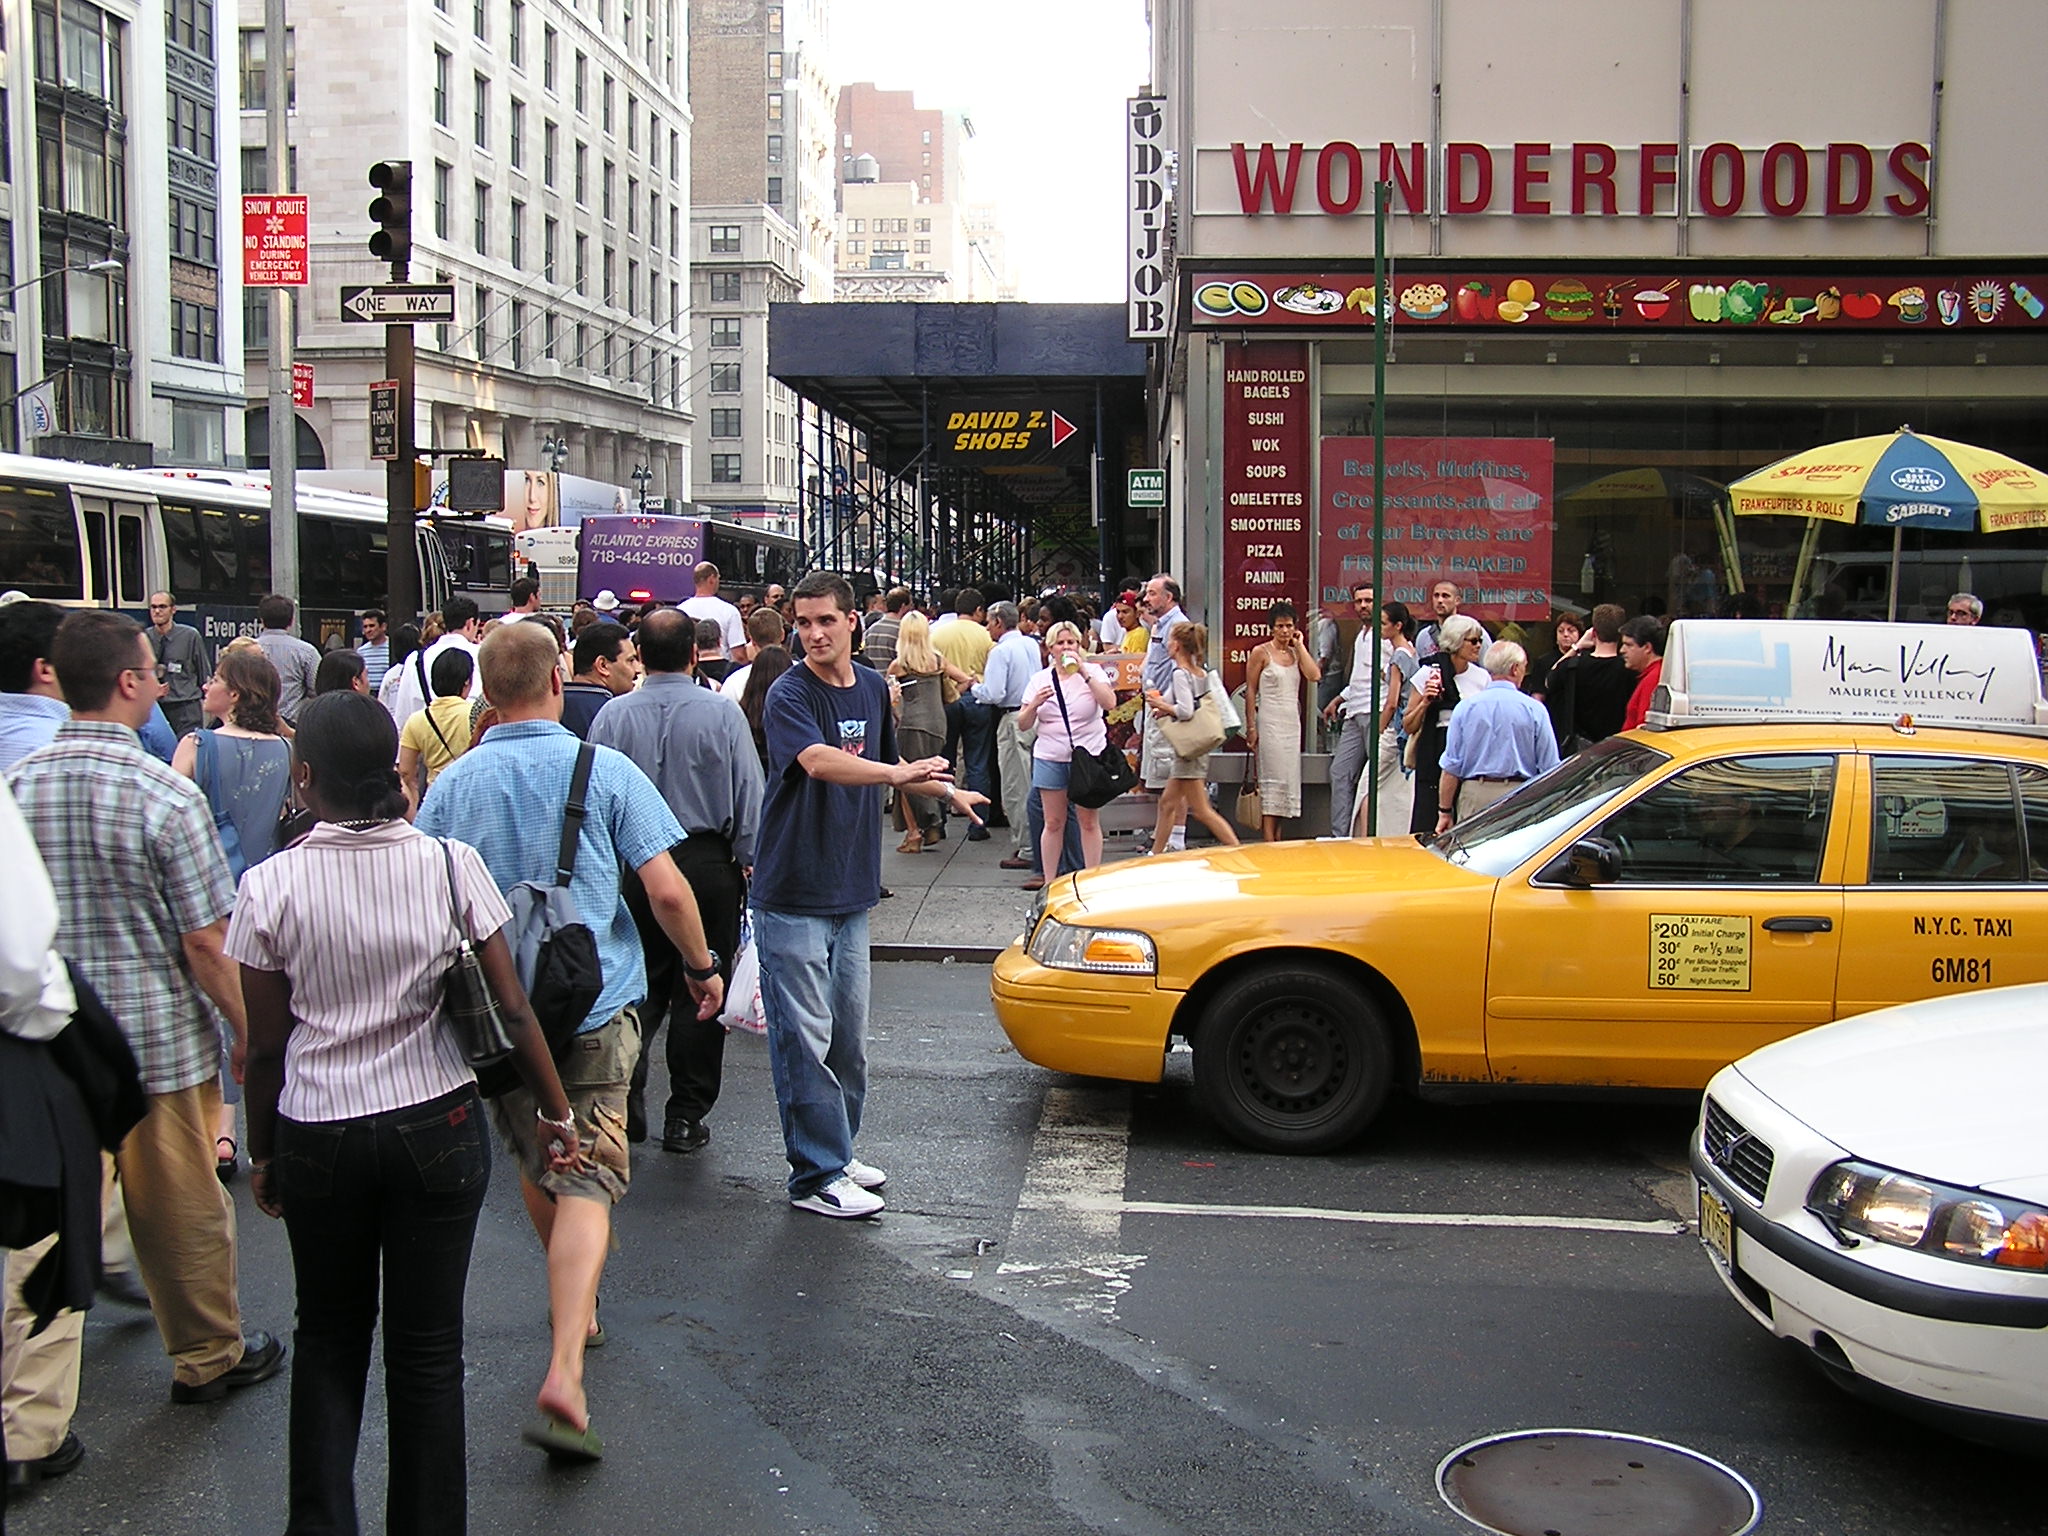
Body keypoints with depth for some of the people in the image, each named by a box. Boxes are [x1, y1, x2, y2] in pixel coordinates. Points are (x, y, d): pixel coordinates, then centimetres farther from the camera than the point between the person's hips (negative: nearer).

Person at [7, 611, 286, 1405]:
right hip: (162, 1040, -4)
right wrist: (250, 1032, -5)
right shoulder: (165, 794, -18)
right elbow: (204, 942, -16)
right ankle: (207, 1358, 31)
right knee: (183, 1210, 13)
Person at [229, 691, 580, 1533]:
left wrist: (261, 1155, 10)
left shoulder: (272, 885, -9)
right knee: (428, 1348, 11)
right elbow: (512, 1012, -6)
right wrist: (560, 1116, 4)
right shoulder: (453, 865, -8)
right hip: (437, 1130, 0)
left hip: (318, 1138, 0)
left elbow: (265, 1047, -4)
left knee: (329, 1339, 19)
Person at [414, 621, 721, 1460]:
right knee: (588, 1179, -4)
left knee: (536, 1162, 22)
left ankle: (573, 1303, 42)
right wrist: (702, 964, 6)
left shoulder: (454, 783, 0)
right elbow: (666, 890, -10)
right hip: (595, 1006, -3)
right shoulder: (605, 770, -7)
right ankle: (564, 1374, -18)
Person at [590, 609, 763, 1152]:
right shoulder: (722, 713, -7)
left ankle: (624, 1100, 6)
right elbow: (749, 796, -5)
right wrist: (751, 863, 5)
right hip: (708, 864, -2)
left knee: (641, 986, 15)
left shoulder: (613, 715, -3)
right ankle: (686, 1117, 12)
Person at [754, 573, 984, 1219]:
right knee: (806, 1038, -3)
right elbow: (818, 761, -33)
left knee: (849, 1035, 14)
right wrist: (901, 772, -43)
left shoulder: (873, 688, 9)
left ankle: (837, 1150, 28)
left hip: (850, 892, 7)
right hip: (793, 893, -7)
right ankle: (816, 1175, 5)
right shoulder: (789, 694, -13)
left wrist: (948, 790, 24)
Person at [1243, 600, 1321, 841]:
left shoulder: (1296, 653, 12)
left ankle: (1277, 837, 10)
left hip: (1292, 722, 6)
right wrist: (1251, 727, -9)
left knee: (1287, 778, 5)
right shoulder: (1261, 653, -2)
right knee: (1272, 779, -9)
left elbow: (1315, 675, -5)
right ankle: (1269, 841, -10)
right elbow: (1250, 691, -4)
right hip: (1270, 722, -6)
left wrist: (1300, 645, 0)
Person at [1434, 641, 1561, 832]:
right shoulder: (1534, 709, -1)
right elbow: (1549, 768, 1)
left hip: (1474, 795, 2)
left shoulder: (1465, 708, 3)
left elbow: (1451, 768, 3)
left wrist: (1445, 811, 9)